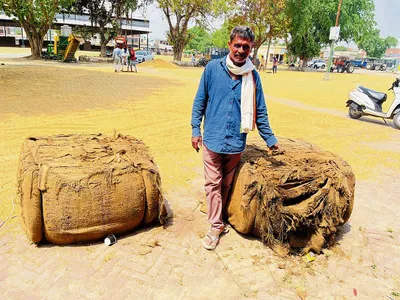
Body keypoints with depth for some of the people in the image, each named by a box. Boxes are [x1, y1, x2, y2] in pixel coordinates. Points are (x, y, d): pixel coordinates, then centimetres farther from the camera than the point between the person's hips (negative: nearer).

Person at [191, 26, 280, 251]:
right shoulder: (213, 68, -4)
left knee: (227, 184, 16)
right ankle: (216, 226, 18)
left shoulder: (253, 76, 0)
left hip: (236, 142, 2)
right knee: (213, 183, 5)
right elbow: (200, 101, 3)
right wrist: (195, 130, -1)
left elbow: (259, 111, 7)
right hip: (213, 139, -1)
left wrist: (270, 139, 8)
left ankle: (218, 219, 36)